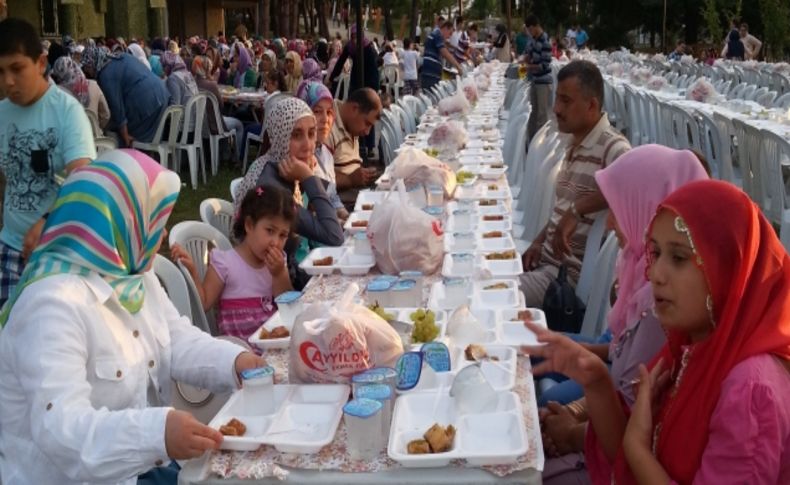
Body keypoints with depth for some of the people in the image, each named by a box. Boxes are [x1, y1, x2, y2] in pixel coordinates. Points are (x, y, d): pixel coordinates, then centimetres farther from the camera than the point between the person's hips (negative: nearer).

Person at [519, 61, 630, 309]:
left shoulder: (612, 148, -17)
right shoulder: (574, 144, 12)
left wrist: (578, 209, -35)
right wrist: (539, 241, 7)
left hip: (573, 274, -8)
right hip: (547, 258, 8)